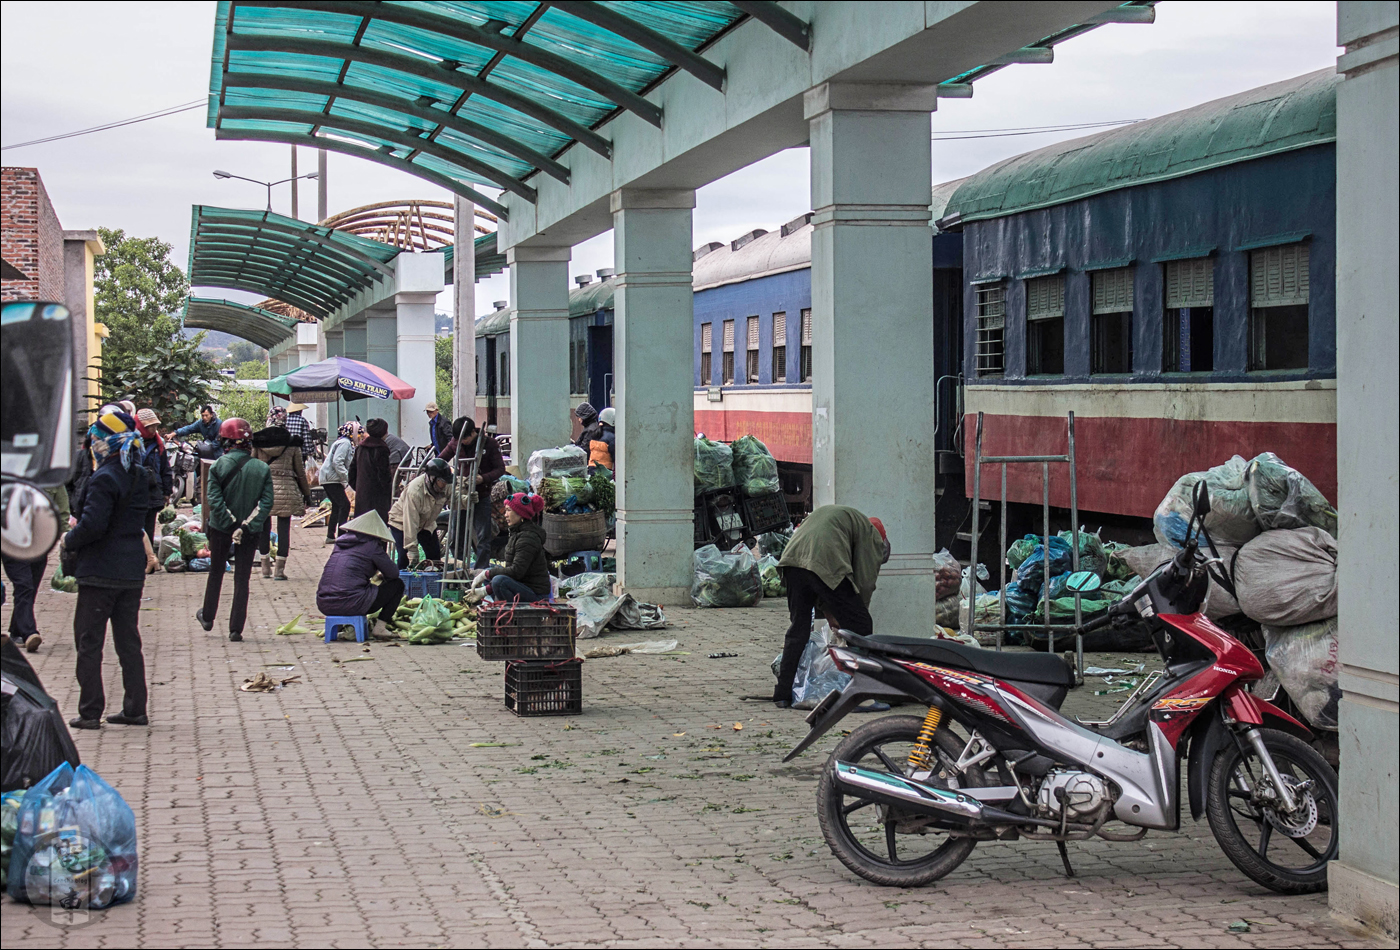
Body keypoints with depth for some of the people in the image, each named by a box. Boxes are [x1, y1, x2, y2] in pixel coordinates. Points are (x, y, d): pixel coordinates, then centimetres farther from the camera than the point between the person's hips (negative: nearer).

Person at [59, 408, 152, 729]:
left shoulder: (104, 479, -18)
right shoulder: (139, 475, 8)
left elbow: (92, 525, -24)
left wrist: (69, 542, -5)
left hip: (101, 571, -8)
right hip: (132, 570, 8)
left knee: (89, 642, 1)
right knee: (128, 642, 12)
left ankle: (90, 712, 0)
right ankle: (135, 709, 13)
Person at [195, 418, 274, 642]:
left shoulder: (218, 466, -10)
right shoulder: (262, 469, -6)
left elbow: (215, 501, -16)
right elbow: (266, 503, -11)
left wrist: (231, 524, -14)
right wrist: (246, 526, -14)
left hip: (221, 529, 0)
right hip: (250, 531, 0)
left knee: (216, 572, 20)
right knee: (242, 578, 7)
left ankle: (207, 617, 35)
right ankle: (236, 629, 4)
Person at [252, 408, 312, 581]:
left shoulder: (257, 440, -1)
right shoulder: (292, 443, -2)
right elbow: (300, 471, 3)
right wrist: (306, 494, 12)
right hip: (286, 489, -1)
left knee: (264, 527, 12)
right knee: (284, 528, 4)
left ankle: (266, 567, 17)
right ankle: (280, 569, 2)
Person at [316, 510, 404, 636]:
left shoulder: (342, 542, 18)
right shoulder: (371, 545, -2)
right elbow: (393, 573, 3)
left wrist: (374, 572, 37)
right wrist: (382, 574, 25)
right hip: (350, 604, -7)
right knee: (397, 585, 11)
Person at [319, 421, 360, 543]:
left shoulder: (347, 443, 19)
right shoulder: (345, 443, -13)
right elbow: (337, 462, -24)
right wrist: (346, 477, -23)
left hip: (328, 479, 11)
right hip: (331, 478, -11)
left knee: (337, 506, 14)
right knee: (345, 505, -12)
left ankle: (330, 536, 18)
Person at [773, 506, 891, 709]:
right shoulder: (870, 534, 18)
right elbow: (865, 582, 9)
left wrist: (828, 612, 31)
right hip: (827, 567, -7)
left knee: (799, 627, 18)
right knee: (860, 626, 5)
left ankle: (783, 694, 17)